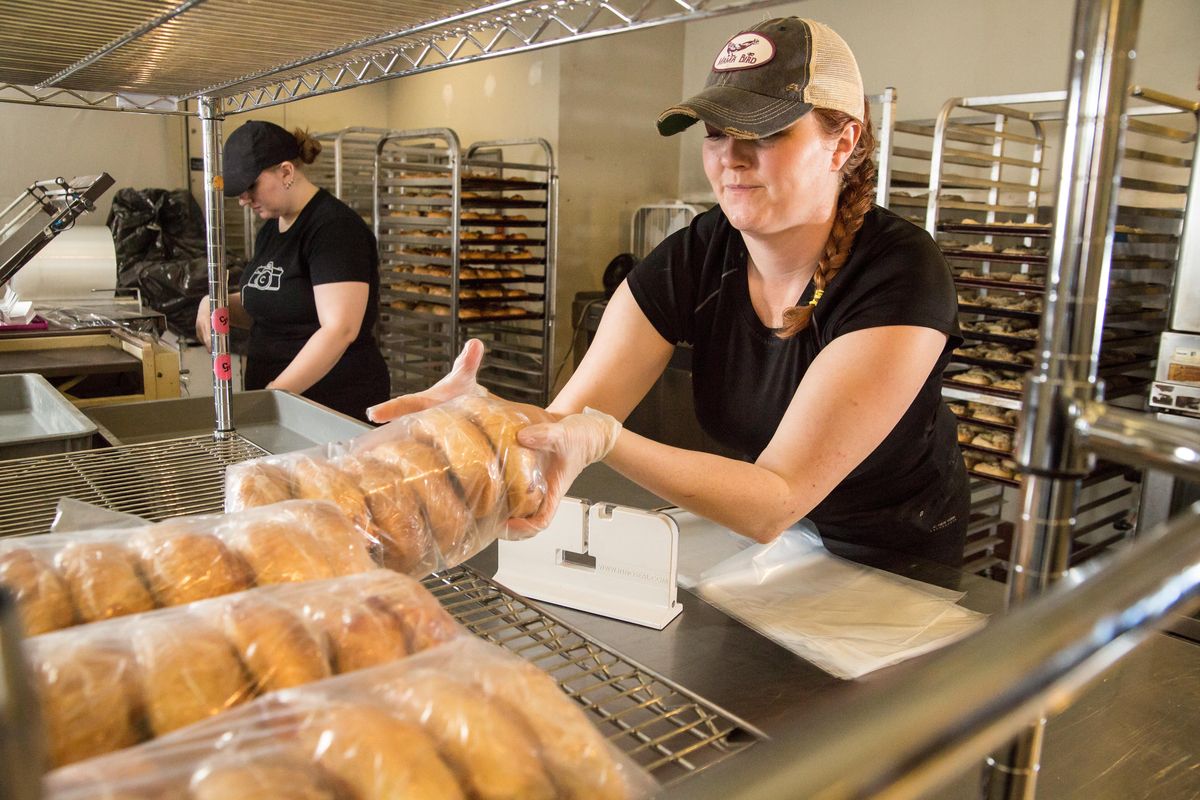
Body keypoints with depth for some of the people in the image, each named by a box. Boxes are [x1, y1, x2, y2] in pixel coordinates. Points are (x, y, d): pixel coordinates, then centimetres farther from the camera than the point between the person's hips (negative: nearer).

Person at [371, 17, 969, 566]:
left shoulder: (900, 275, -24)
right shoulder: (691, 260, -12)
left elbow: (774, 504, -31)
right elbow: (568, 418, -21)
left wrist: (602, 439, -45)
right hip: (760, 544, 2)